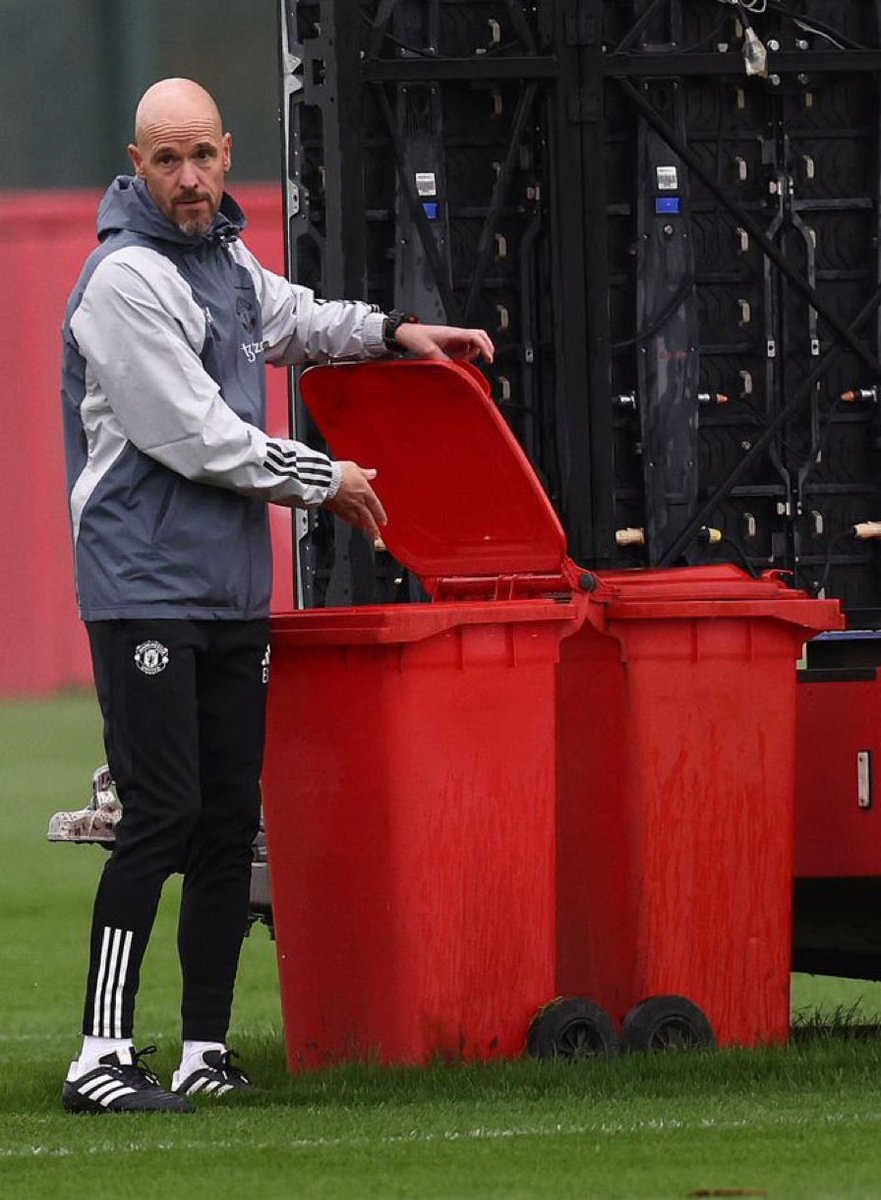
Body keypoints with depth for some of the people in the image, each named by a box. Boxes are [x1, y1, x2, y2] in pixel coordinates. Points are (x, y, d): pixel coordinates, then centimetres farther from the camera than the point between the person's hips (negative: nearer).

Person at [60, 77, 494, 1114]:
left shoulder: (227, 260, 14)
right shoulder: (126, 279, -13)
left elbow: (293, 320, 36)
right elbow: (197, 437, -16)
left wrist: (394, 333, 21)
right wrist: (323, 482, -6)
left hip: (232, 592, 9)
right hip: (146, 590, -9)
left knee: (230, 819, 8)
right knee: (162, 814, -14)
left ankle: (206, 1049, 13)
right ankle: (100, 1058, -14)